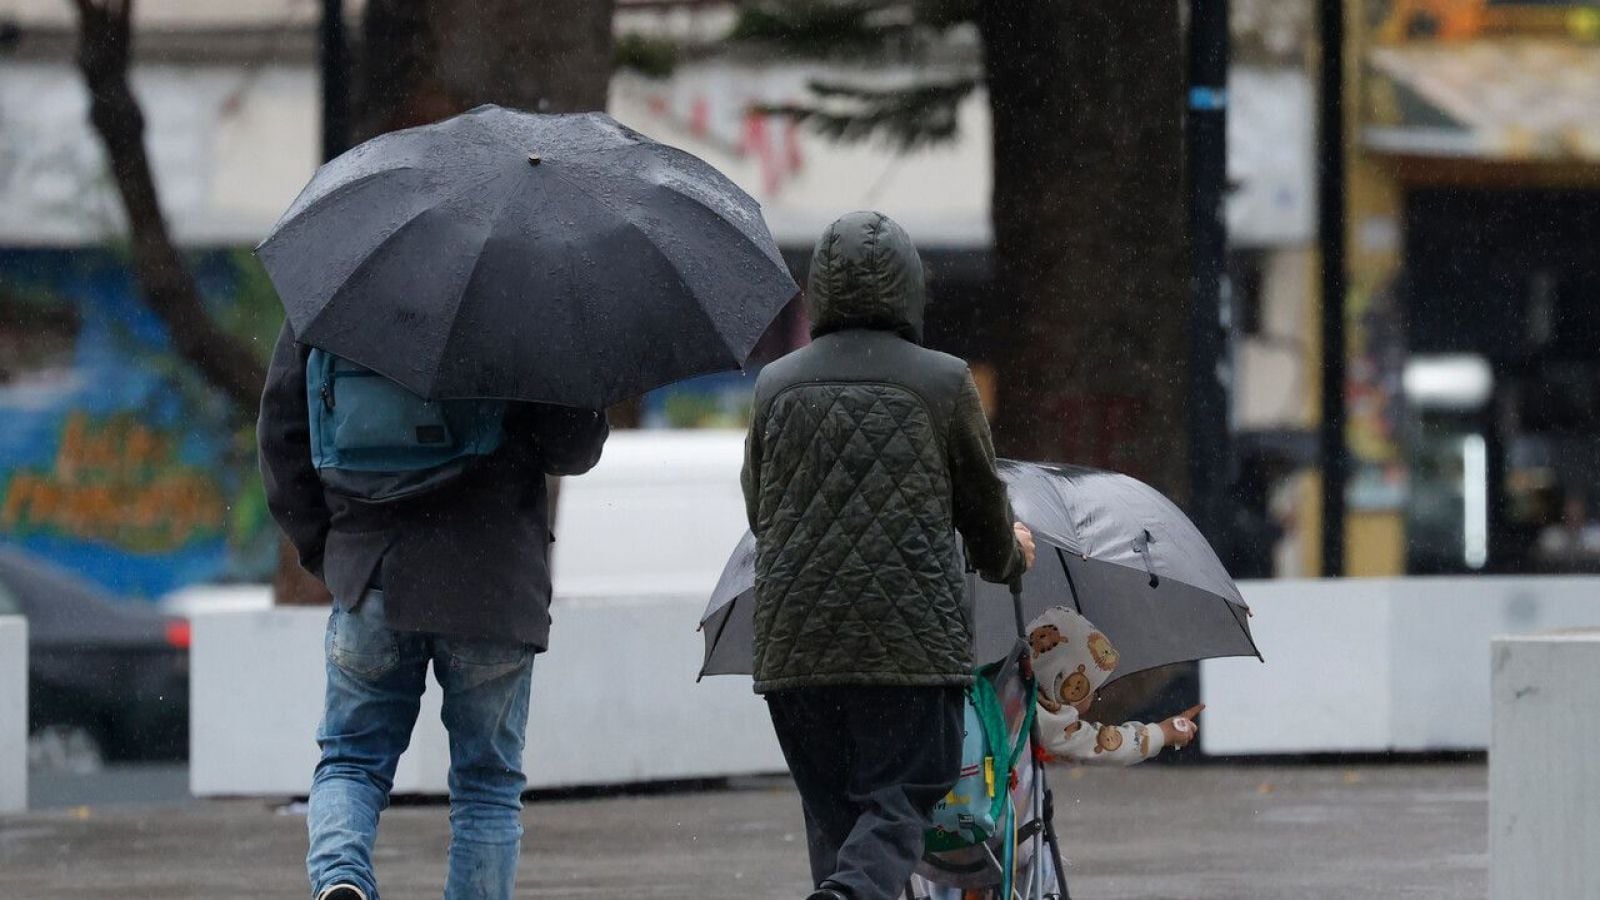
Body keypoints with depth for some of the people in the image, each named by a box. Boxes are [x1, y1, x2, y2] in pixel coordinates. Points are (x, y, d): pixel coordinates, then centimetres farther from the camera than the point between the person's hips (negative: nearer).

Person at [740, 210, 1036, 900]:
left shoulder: (776, 386, 8)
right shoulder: (943, 383, -1)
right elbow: (984, 509, 9)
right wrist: (1008, 558, 32)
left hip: (793, 642, 3)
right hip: (911, 638, -3)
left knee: (831, 811, 11)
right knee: (897, 804, -4)